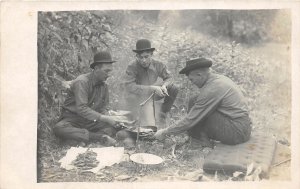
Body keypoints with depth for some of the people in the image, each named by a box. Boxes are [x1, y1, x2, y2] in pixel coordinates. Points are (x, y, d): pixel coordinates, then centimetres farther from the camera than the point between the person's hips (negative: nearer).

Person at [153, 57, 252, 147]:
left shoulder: (211, 90, -20)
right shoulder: (219, 78, 9)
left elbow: (191, 120, -16)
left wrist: (165, 132, -5)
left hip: (236, 132, -10)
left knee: (194, 102, -10)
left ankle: (202, 138, 0)